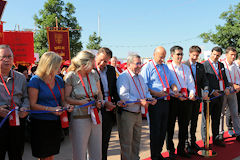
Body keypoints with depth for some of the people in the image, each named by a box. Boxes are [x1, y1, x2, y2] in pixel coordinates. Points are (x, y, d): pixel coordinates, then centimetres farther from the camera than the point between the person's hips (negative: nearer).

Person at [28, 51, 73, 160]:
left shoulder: (59, 80, 7)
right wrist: (51, 109, -21)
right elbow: (32, 105, -13)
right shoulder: (35, 80, -10)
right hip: (40, 123, -5)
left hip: (56, 122, 5)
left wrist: (66, 106, -9)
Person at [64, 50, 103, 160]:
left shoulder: (94, 74, 5)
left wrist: (99, 101, -4)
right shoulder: (71, 76, -9)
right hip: (79, 118, -4)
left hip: (96, 116, 5)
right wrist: (80, 102, -19)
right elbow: (66, 98, -6)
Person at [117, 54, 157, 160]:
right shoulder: (123, 77, -15)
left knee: (136, 140, 20)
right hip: (126, 114, -8)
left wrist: (150, 98, -3)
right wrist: (139, 101, -27)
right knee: (126, 142, 3)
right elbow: (123, 95, -26)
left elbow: (145, 91, 19)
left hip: (138, 113, 9)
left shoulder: (140, 77, 13)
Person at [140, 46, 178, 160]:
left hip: (165, 101, 7)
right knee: (155, 129, 0)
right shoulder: (147, 67, -4)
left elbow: (171, 82, 21)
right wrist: (157, 93, -21)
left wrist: (175, 89, 0)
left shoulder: (165, 67, 17)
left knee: (163, 129, 12)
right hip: (155, 102, -6)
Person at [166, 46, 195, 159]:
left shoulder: (186, 68, 15)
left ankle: (181, 149, 24)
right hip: (173, 100, -5)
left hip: (186, 99, 5)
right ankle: (171, 150, 16)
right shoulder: (167, 68, -2)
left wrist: (192, 92, -7)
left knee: (184, 125, 10)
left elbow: (190, 82, 11)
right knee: (170, 126, 3)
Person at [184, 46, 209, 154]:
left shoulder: (201, 66, 12)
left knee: (194, 121, 14)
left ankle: (192, 142, 27)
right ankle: (185, 143, 14)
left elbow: (204, 80, 8)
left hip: (197, 97, 5)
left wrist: (206, 90, -10)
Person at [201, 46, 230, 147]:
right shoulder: (204, 65, -7)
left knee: (216, 119, 14)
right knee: (206, 119, 2)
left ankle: (216, 138, 25)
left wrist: (227, 87, 3)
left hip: (220, 95, 6)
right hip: (209, 95, -6)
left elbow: (224, 78, 20)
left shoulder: (221, 65, 15)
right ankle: (205, 141, 11)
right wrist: (212, 91, -17)